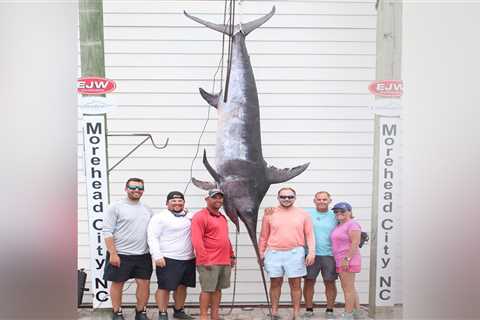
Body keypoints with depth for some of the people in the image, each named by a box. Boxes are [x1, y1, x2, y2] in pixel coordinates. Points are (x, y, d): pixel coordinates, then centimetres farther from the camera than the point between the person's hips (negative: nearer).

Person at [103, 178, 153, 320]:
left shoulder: (147, 210, 10)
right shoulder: (115, 207, -7)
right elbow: (107, 232, -11)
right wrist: (113, 254, -16)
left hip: (143, 255, 5)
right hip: (120, 254, -4)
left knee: (144, 283, 5)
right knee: (117, 284, 6)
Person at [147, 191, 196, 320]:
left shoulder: (190, 216, 14)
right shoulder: (160, 217, -6)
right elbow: (152, 237, -11)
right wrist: (157, 256, -18)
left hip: (188, 259, 6)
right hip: (168, 259, -6)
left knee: (182, 286, 14)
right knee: (165, 287, -4)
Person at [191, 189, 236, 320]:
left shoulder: (222, 217, 18)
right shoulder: (200, 216, -9)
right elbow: (197, 240, -16)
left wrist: (231, 256, 21)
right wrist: (204, 259, -20)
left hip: (224, 261, 8)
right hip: (209, 262, -8)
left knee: (218, 289, 11)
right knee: (207, 289, -3)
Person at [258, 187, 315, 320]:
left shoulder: (303, 214, 4)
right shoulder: (270, 214, 4)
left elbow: (309, 235, 3)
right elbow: (264, 236, 9)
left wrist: (311, 252, -6)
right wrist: (261, 253, 9)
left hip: (295, 253, -1)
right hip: (274, 253, 1)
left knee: (295, 284, 3)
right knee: (275, 283, 8)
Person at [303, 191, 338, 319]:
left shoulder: (335, 216, 6)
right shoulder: (307, 214, 4)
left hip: (329, 255, 1)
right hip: (311, 254, 0)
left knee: (330, 283, 5)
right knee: (309, 282, 4)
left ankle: (330, 310, 17)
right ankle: (309, 309, 17)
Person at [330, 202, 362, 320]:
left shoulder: (352, 225, -12)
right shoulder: (339, 226, 16)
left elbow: (355, 243, -19)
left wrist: (347, 259, -22)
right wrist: (341, 261, 15)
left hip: (348, 261, -10)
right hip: (341, 261, 10)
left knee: (348, 288, -6)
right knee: (349, 288, 15)